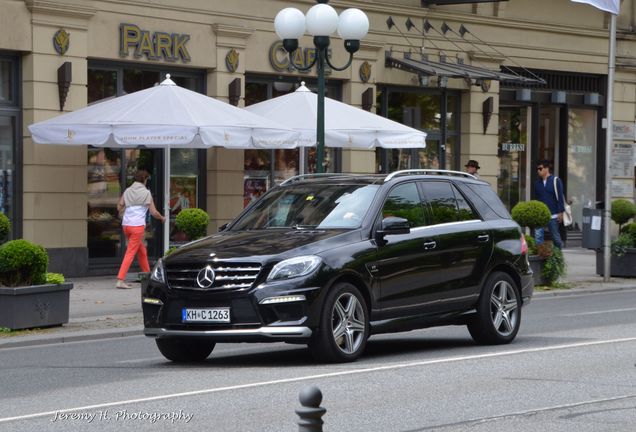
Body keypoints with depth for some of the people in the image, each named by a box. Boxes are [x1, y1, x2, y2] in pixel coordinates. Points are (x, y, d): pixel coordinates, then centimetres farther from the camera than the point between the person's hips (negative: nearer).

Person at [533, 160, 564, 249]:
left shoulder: (556, 181, -3)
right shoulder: (537, 183, 11)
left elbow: (560, 197, -5)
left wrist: (560, 212, -9)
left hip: (553, 215, -3)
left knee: (555, 236, 8)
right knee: (538, 236, -9)